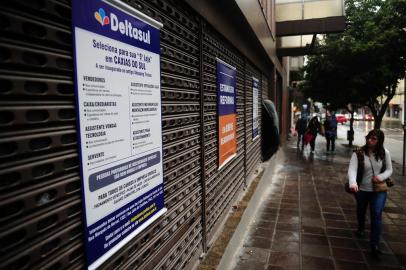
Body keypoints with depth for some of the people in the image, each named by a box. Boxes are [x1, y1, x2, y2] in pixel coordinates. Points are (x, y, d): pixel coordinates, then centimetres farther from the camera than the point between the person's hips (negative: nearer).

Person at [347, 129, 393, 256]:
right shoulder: (358, 154, -16)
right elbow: (352, 170, -27)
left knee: (377, 215, -10)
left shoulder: (384, 153, -7)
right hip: (362, 189, 0)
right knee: (361, 211, 22)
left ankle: (374, 244, 0)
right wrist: (353, 183, -46)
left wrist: (381, 177, -19)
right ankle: (361, 229, 53)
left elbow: (389, 169, 3)